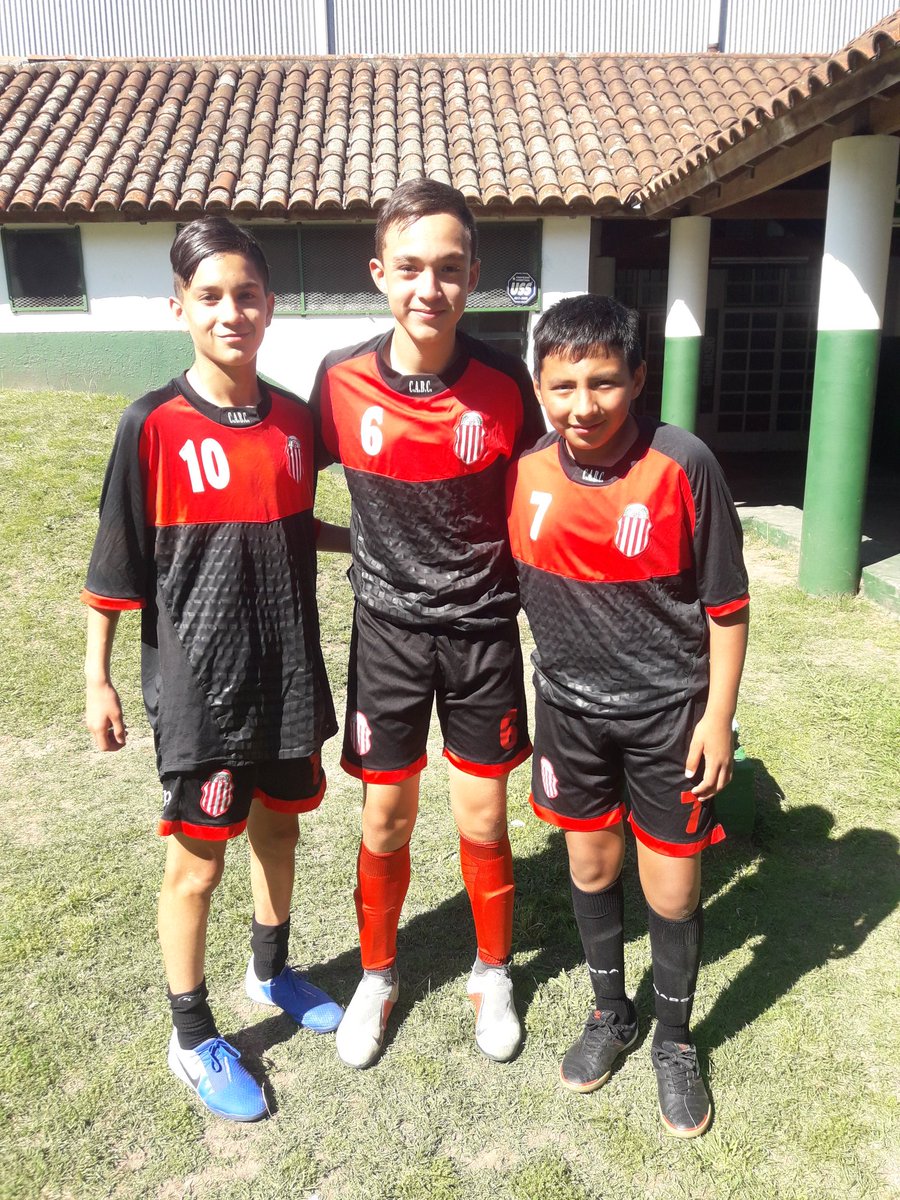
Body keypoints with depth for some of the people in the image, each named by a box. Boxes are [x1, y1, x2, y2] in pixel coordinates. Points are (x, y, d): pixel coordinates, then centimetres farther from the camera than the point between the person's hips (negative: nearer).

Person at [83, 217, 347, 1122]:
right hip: (198, 682, -4)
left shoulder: (295, 419, 1)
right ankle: (192, 1039, 30)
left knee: (277, 823, 21)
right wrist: (97, 681, -6)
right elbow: (116, 565, -8)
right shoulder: (153, 426, -13)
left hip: (287, 672, 5)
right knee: (197, 861, 8)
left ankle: (271, 970, 46)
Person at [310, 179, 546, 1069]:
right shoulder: (340, 379, -10)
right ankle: (377, 976, 37)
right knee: (385, 824, 12)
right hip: (387, 632, 1)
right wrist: (356, 543, -6)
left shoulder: (505, 385, -10)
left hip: (484, 631, 0)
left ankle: (492, 976, 37)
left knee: (483, 822, 11)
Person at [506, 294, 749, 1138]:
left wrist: (718, 715, -9)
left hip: (667, 710, -3)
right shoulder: (525, 473, -8)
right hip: (569, 705, 3)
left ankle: (674, 1041, 36)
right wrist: (518, 703, 8)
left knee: (672, 889, 9)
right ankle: (610, 1013, 43)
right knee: (590, 864, 18)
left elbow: (726, 602, -10)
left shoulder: (683, 466, -17)